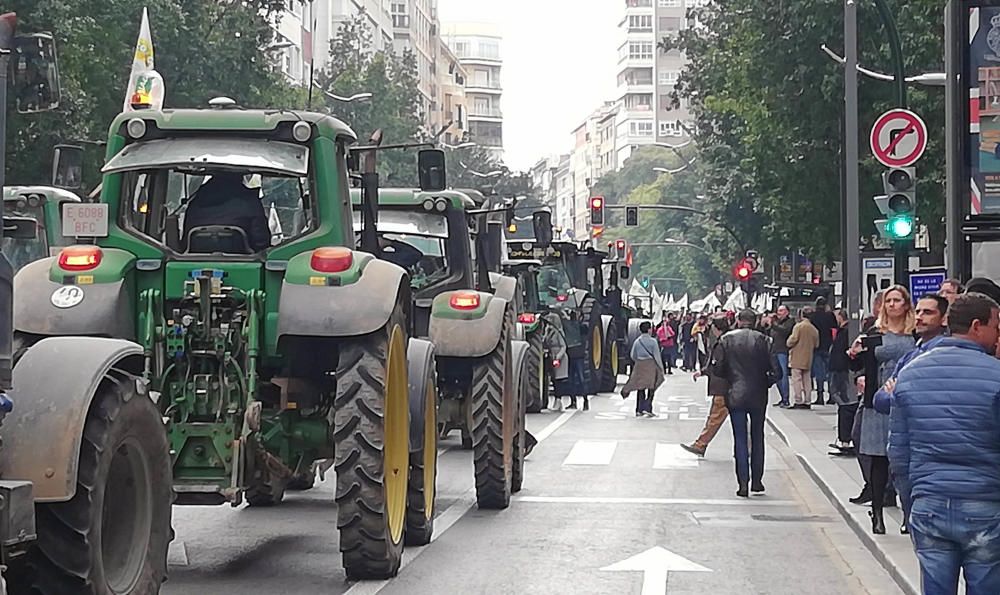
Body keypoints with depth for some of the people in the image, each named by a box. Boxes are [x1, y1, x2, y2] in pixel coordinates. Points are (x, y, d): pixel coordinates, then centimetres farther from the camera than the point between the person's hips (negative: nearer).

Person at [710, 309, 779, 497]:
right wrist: (765, 383, 10)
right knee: (757, 437, 14)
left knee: (740, 439, 3)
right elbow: (773, 370, -9)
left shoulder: (726, 339, -4)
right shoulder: (762, 340, -6)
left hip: (735, 395, 0)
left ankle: (743, 483, -3)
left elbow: (717, 369, -4)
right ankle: (756, 480, 17)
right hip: (758, 396, 0)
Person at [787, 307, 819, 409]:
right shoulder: (814, 329, 5)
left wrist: (789, 342, 7)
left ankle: (798, 402, -6)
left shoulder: (798, 326, -11)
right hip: (808, 359, 5)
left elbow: (792, 341, -15)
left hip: (797, 358, -5)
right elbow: (816, 344, 9)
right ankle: (807, 402, 12)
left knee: (796, 380, -3)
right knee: (807, 380, 11)